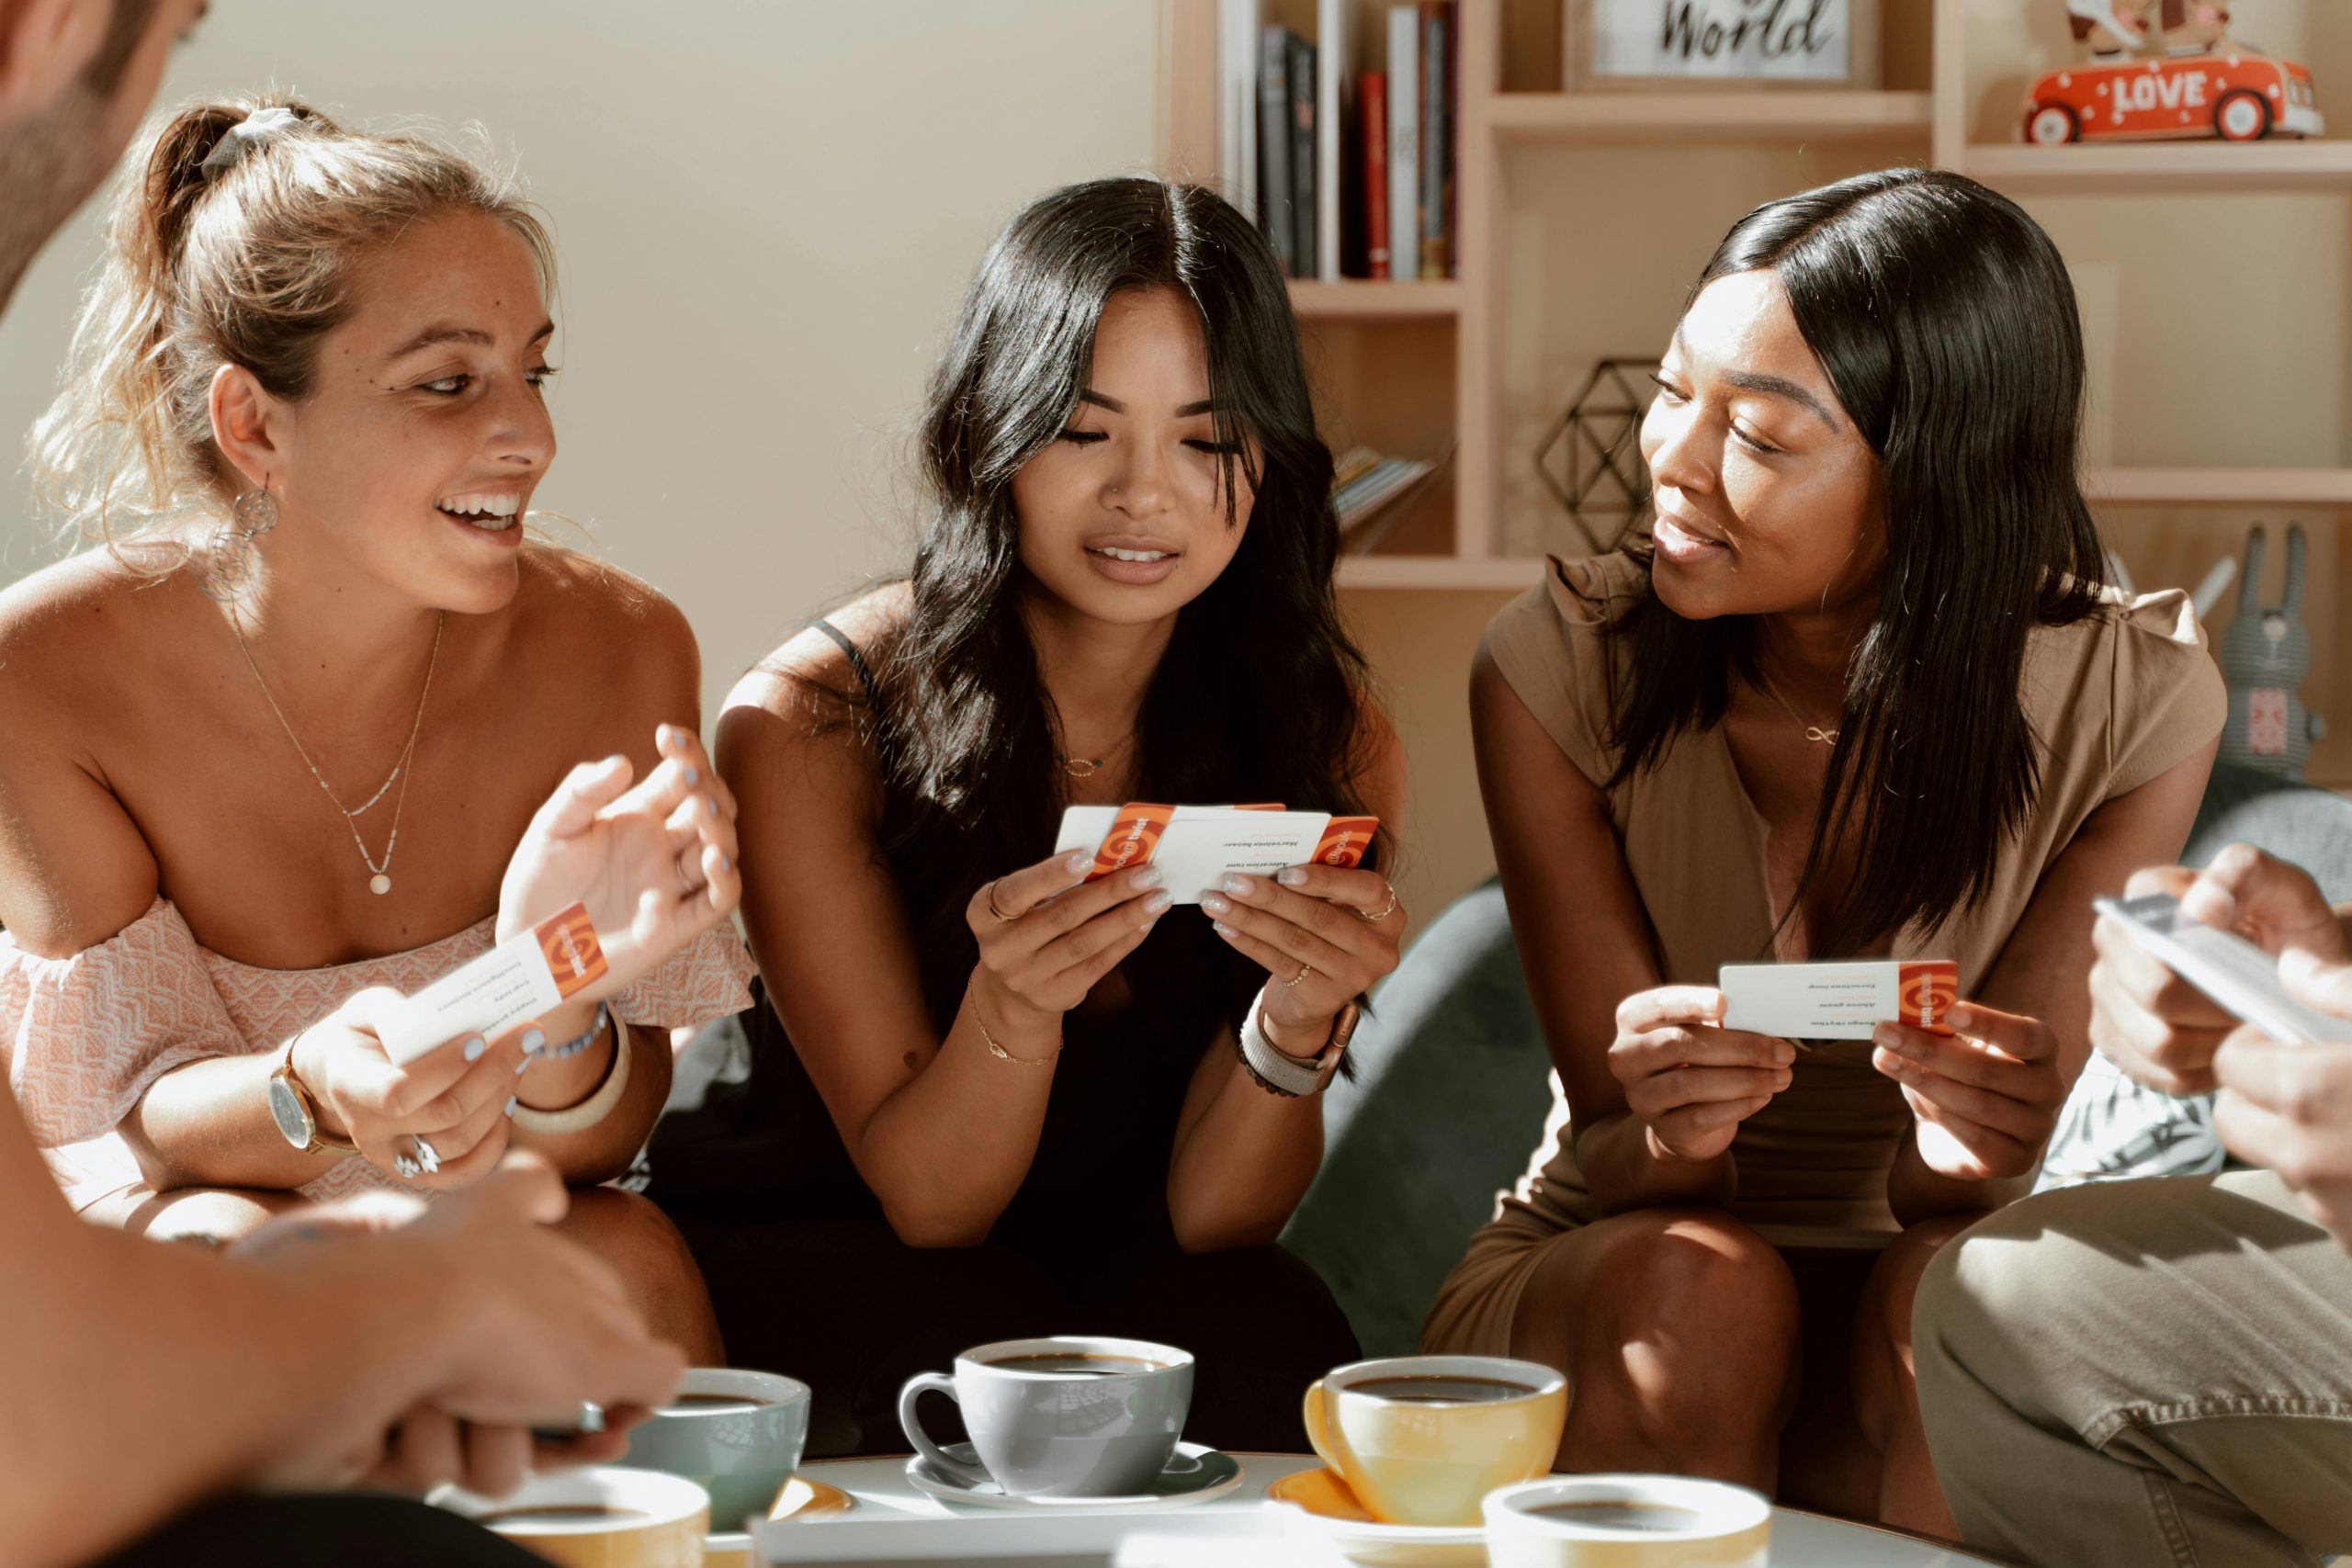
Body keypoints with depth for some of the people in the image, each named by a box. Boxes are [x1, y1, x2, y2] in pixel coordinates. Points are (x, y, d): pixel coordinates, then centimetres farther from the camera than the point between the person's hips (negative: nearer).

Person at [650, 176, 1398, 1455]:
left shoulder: (1330, 741, -8)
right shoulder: (807, 728, -15)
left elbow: (1210, 1218, -10)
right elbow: (926, 1203, -14)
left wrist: (1299, 1019, -32)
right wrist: (1011, 1004, -36)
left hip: (1123, 1283, 2)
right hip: (799, 1263, -1)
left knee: (1260, 1338, -32)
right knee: (979, 1333, -34)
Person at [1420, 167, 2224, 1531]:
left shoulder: (2134, 701, -14)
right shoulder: (1560, 667, -14)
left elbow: (1946, 1182, -14)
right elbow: (1614, 1161, -15)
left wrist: (1964, 1153, -40)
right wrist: (1665, 1142, -40)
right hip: (1599, 1277, 0)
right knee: (1700, 1291, -34)